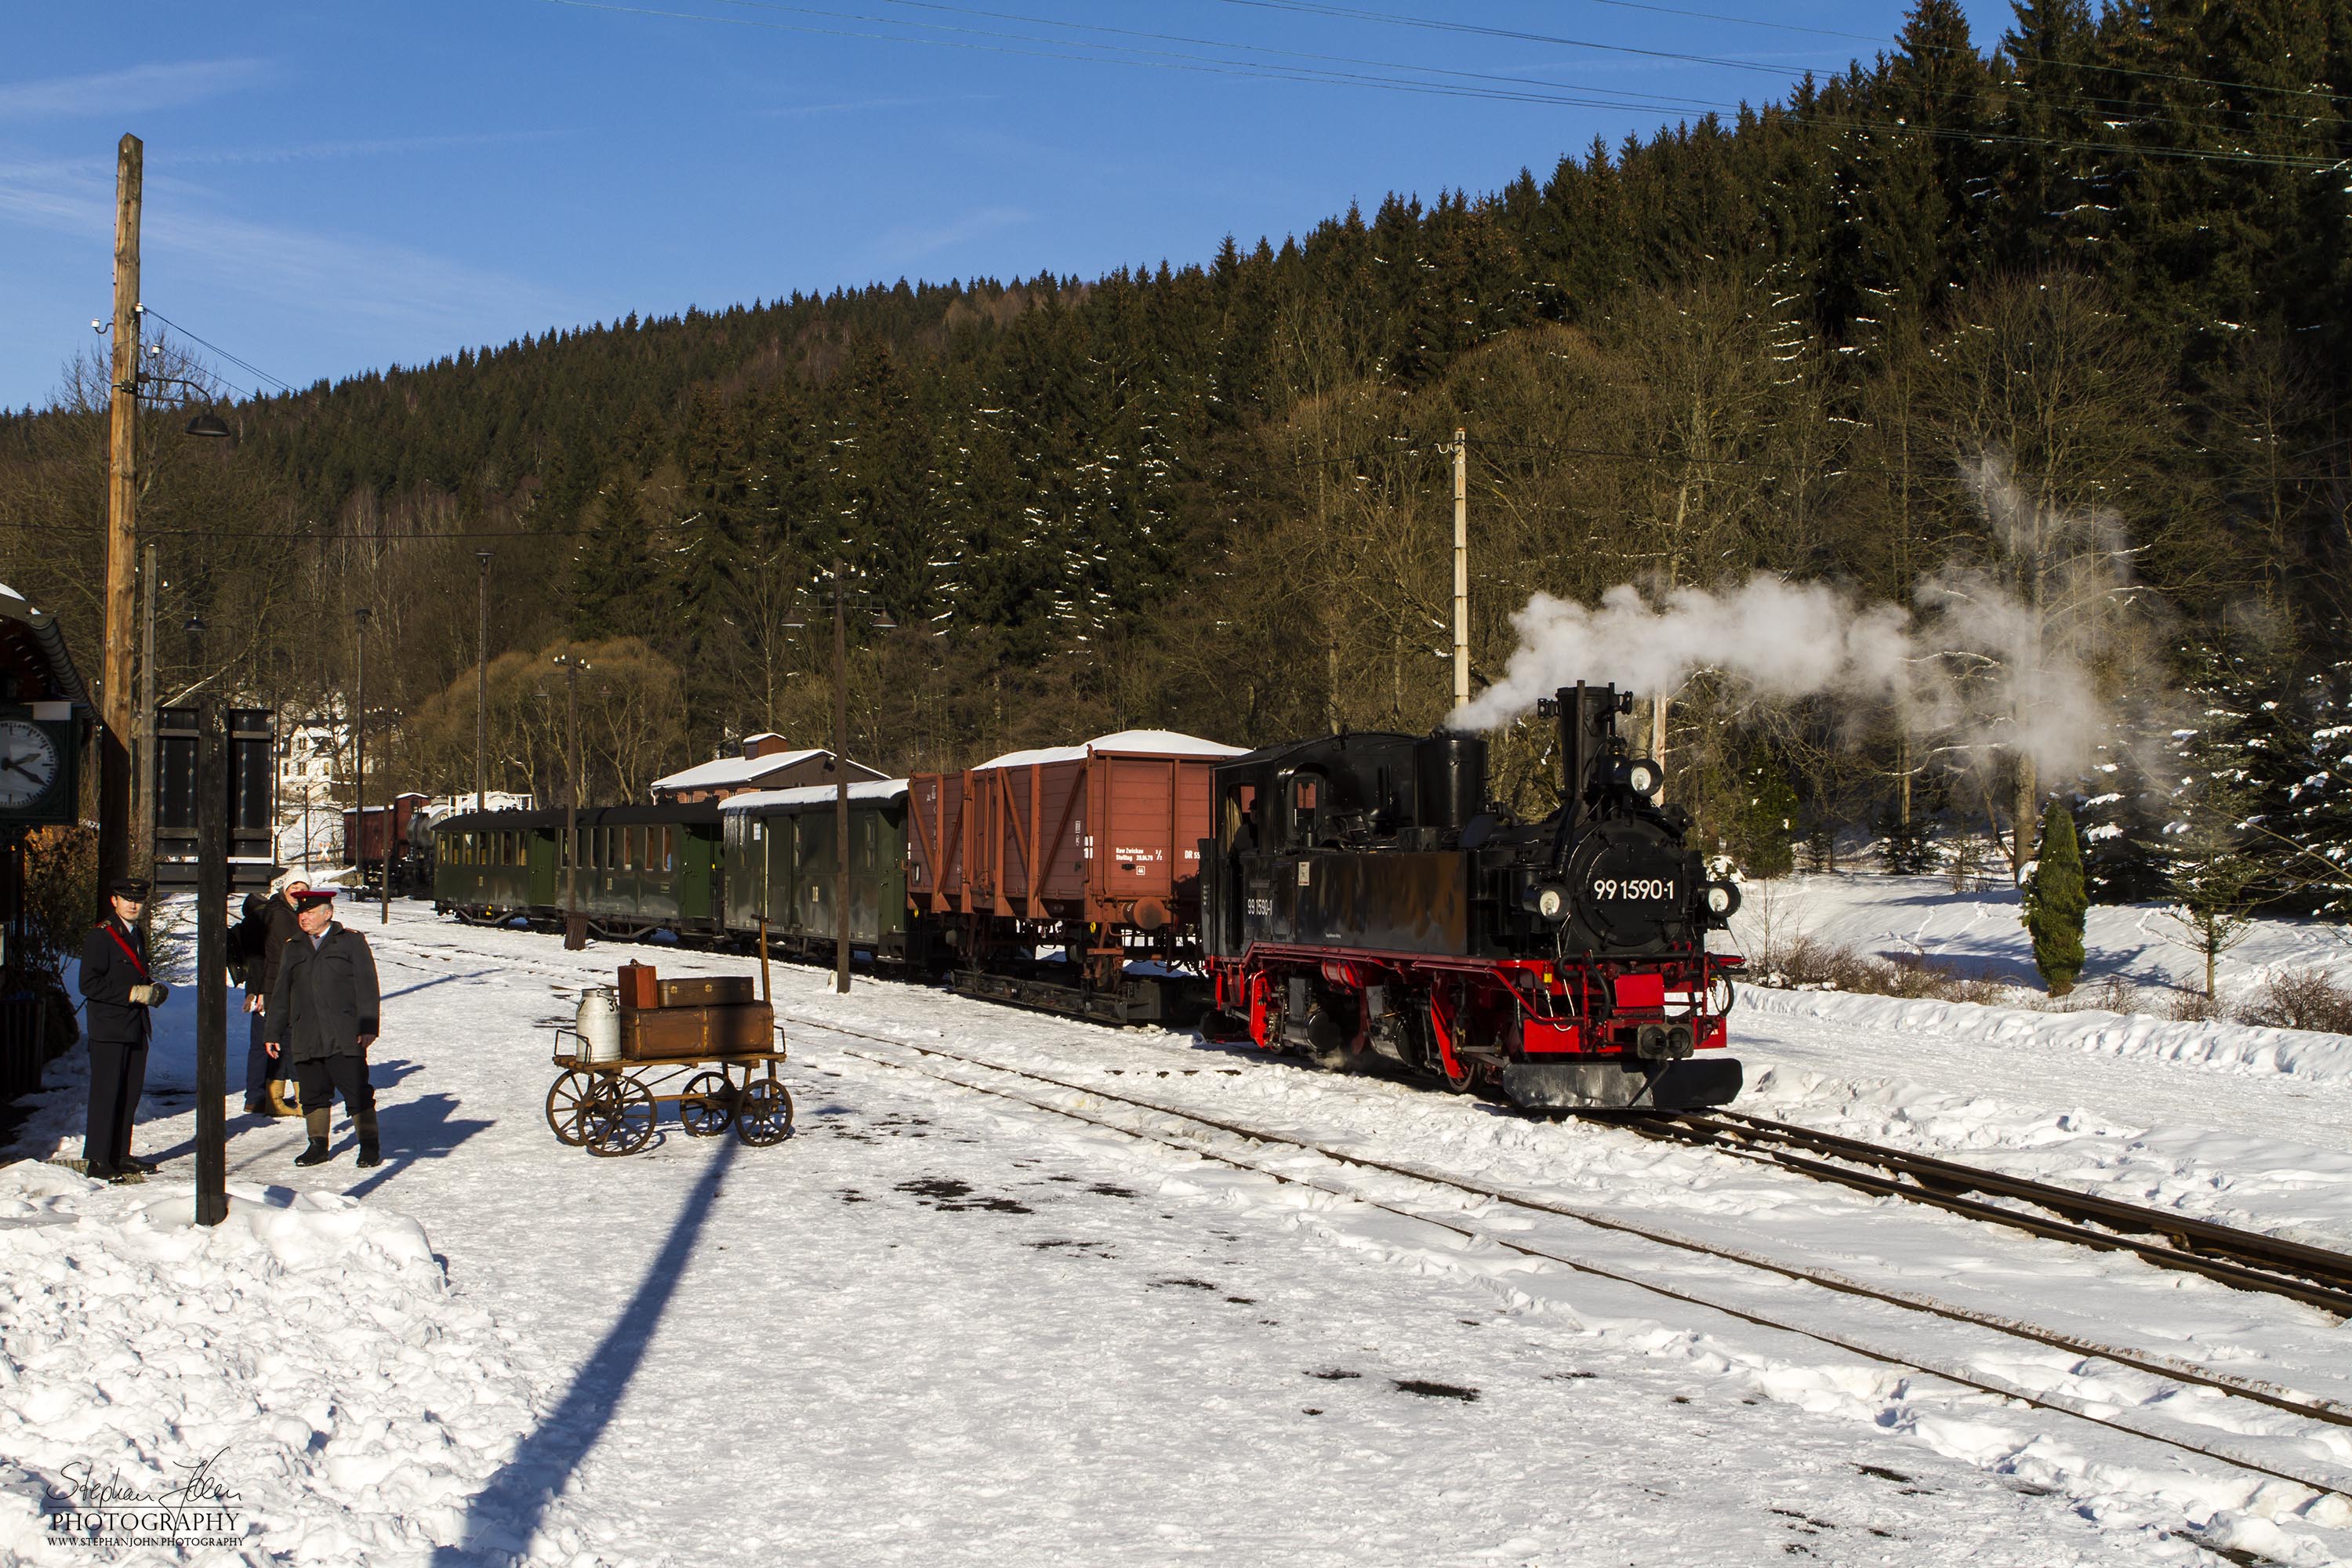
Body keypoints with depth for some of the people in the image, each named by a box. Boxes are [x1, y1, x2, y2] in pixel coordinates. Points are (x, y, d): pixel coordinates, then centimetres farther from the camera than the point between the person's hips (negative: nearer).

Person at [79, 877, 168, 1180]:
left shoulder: (136, 935, 17)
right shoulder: (99, 936, -9)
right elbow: (89, 985, -16)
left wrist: (153, 989, 7)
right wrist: (134, 993, -17)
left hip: (136, 1029, 8)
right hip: (109, 1029, -8)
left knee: (131, 1093, 10)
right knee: (106, 1094, -5)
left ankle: (119, 1155, 17)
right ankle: (96, 1159, 0)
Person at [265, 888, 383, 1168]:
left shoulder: (351, 941, 3)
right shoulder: (293, 950, 17)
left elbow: (367, 987, -2)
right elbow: (280, 995, 21)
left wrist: (368, 1027, -10)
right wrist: (272, 1033, 16)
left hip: (345, 1037, -4)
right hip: (305, 1038, 5)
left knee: (356, 1092, -4)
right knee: (312, 1093, 6)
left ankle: (370, 1145, 4)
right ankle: (318, 1147, 17)